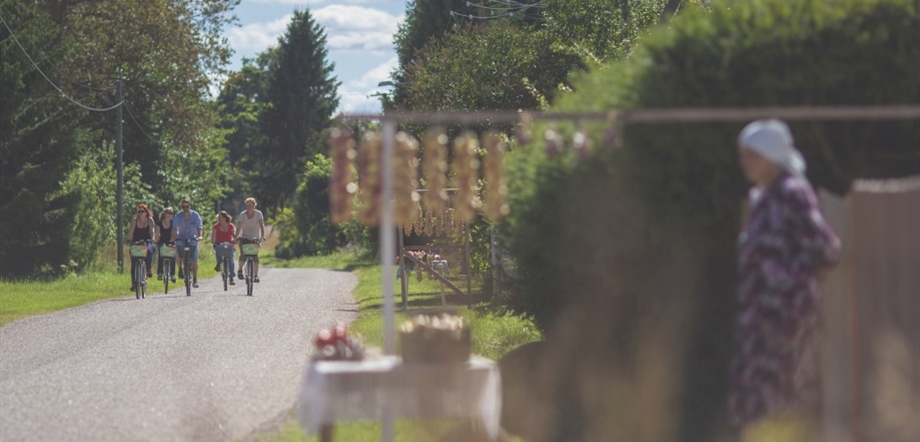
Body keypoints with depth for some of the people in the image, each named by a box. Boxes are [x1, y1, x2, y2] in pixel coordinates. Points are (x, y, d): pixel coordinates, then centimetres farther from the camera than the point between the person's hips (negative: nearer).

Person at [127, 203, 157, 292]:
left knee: (149, 251, -34)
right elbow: (131, 231, -17)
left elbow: (152, 230, -20)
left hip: (147, 242, -1)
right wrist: (129, 240, -35)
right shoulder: (134, 220, -6)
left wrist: (153, 239, -39)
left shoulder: (149, 220, -7)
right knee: (134, 264, -7)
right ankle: (134, 282, -1)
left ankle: (149, 270, -12)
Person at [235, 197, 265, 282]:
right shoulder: (242, 214, -8)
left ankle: (256, 275, -8)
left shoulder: (258, 214, -7)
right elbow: (239, 227, -17)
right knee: (243, 254, -17)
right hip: (245, 237, 0)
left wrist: (263, 236, -31)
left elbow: (261, 226, -16)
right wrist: (236, 237, -32)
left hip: (255, 238, 0)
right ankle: (240, 269, 11)